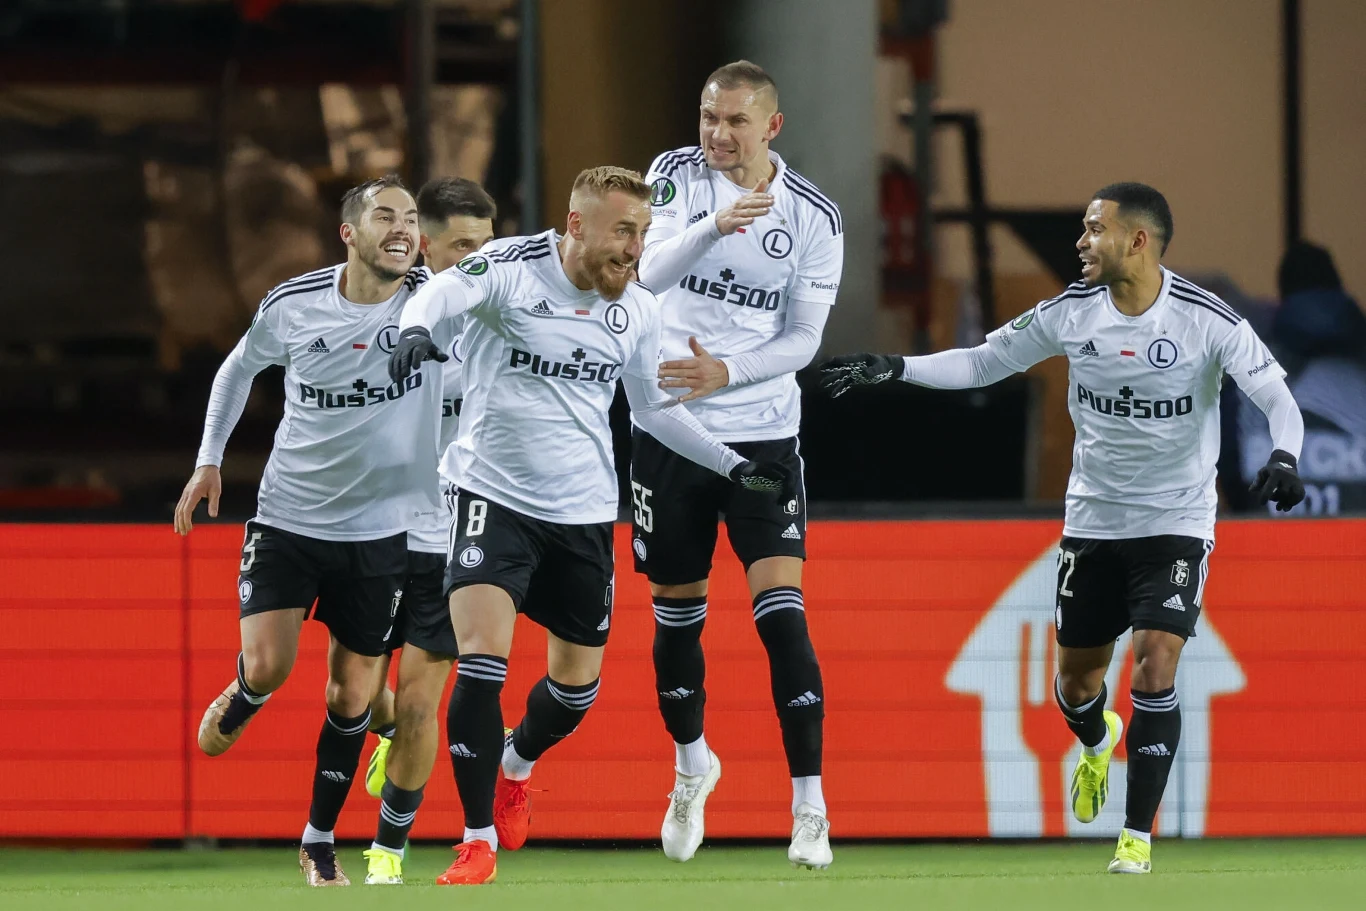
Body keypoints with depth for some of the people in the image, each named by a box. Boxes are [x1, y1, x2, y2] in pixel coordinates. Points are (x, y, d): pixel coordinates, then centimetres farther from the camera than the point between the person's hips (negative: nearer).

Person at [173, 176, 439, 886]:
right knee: (267, 666, -13)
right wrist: (209, 459, 9)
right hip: (288, 518, 0)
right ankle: (235, 708, 26)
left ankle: (319, 842, 19)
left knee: (351, 695, 2)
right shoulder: (290, 306, -7)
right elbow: (238, 368, 11)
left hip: (382, 528, 0)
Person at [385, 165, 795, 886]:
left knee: (577, 686, 13)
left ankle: (515, 761, 47)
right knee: (481, 662, -20)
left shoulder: (636, 310, 3)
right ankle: (478, 841, -10)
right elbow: (444, 291, -34)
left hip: (585, 512, 5)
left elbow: (654, 407, 18)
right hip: (497, 496, -5)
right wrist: (416, 330, -57)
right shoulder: (512, 267, -13)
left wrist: (734, 466, 13)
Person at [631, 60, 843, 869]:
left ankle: (810, 808, -11)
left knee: (782, 610, -13)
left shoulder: (813, 216, -4)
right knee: (677, 612, 12)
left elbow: (803, 339, -3)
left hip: (763, 432, -1)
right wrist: (714, 228, -34)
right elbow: (649, 273, -17)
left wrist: (725, 372, -18)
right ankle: (692, 764, 39)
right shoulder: (676, 176, -3)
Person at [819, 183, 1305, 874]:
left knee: (1156, 662, -18)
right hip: (1093, 521, 4)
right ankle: (1097, 740, 49)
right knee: (1076, 677, 10)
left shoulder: (1207, 320, -16)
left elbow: (1278, 397, -13)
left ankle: (1138, 835, -8)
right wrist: (889, 370, -3)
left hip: (1176, 523, -4)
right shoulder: (1071, 312, -5)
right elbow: (983, 362, 5)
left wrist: (1283, 457, -34)